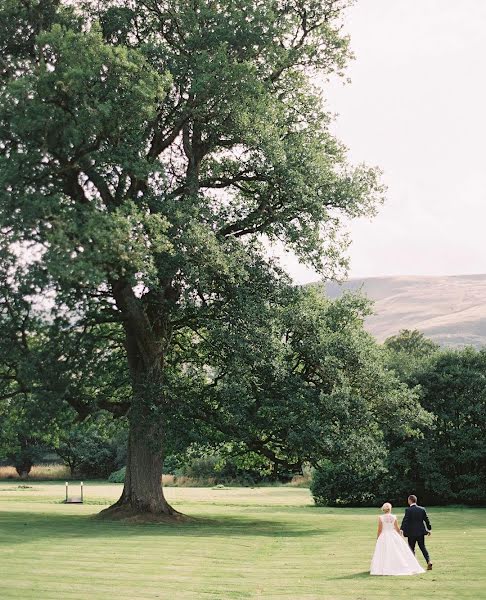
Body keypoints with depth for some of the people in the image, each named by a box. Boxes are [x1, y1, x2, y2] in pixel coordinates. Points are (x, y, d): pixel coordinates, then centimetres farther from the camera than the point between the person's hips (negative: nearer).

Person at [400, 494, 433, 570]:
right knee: (423, 547, 10)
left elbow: (405, 521, -18)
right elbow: (426, 520, 9)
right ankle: (429, 561, -6)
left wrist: (402, 529, -21)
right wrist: (428, 529, 19)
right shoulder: (422, 509, 3)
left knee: (411, 549, 7)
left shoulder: (408, 510, -11)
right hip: (421, 532, 4)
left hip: (412, 533, -4)